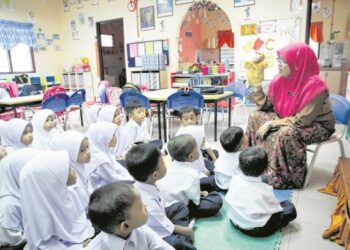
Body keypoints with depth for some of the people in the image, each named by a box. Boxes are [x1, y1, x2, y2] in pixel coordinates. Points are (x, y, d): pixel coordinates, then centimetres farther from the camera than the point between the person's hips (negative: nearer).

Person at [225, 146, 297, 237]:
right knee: (290, 208, 3)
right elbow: (276, 209, -13)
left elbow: (228, 198, -2)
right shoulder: (265, 190, -27)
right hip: (255, 230, -5)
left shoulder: (234, 180, -16)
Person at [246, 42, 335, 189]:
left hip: (317, 126, -7)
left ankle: (283, 179, -15)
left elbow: (302, 120, -29)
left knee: (285, 134, -36)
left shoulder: (315, 87, -28)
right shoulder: (280, 81, -7)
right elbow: (267, 105, -2)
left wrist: (272, 123, -27)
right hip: (291, 120, 7)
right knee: (256, 117, -5)